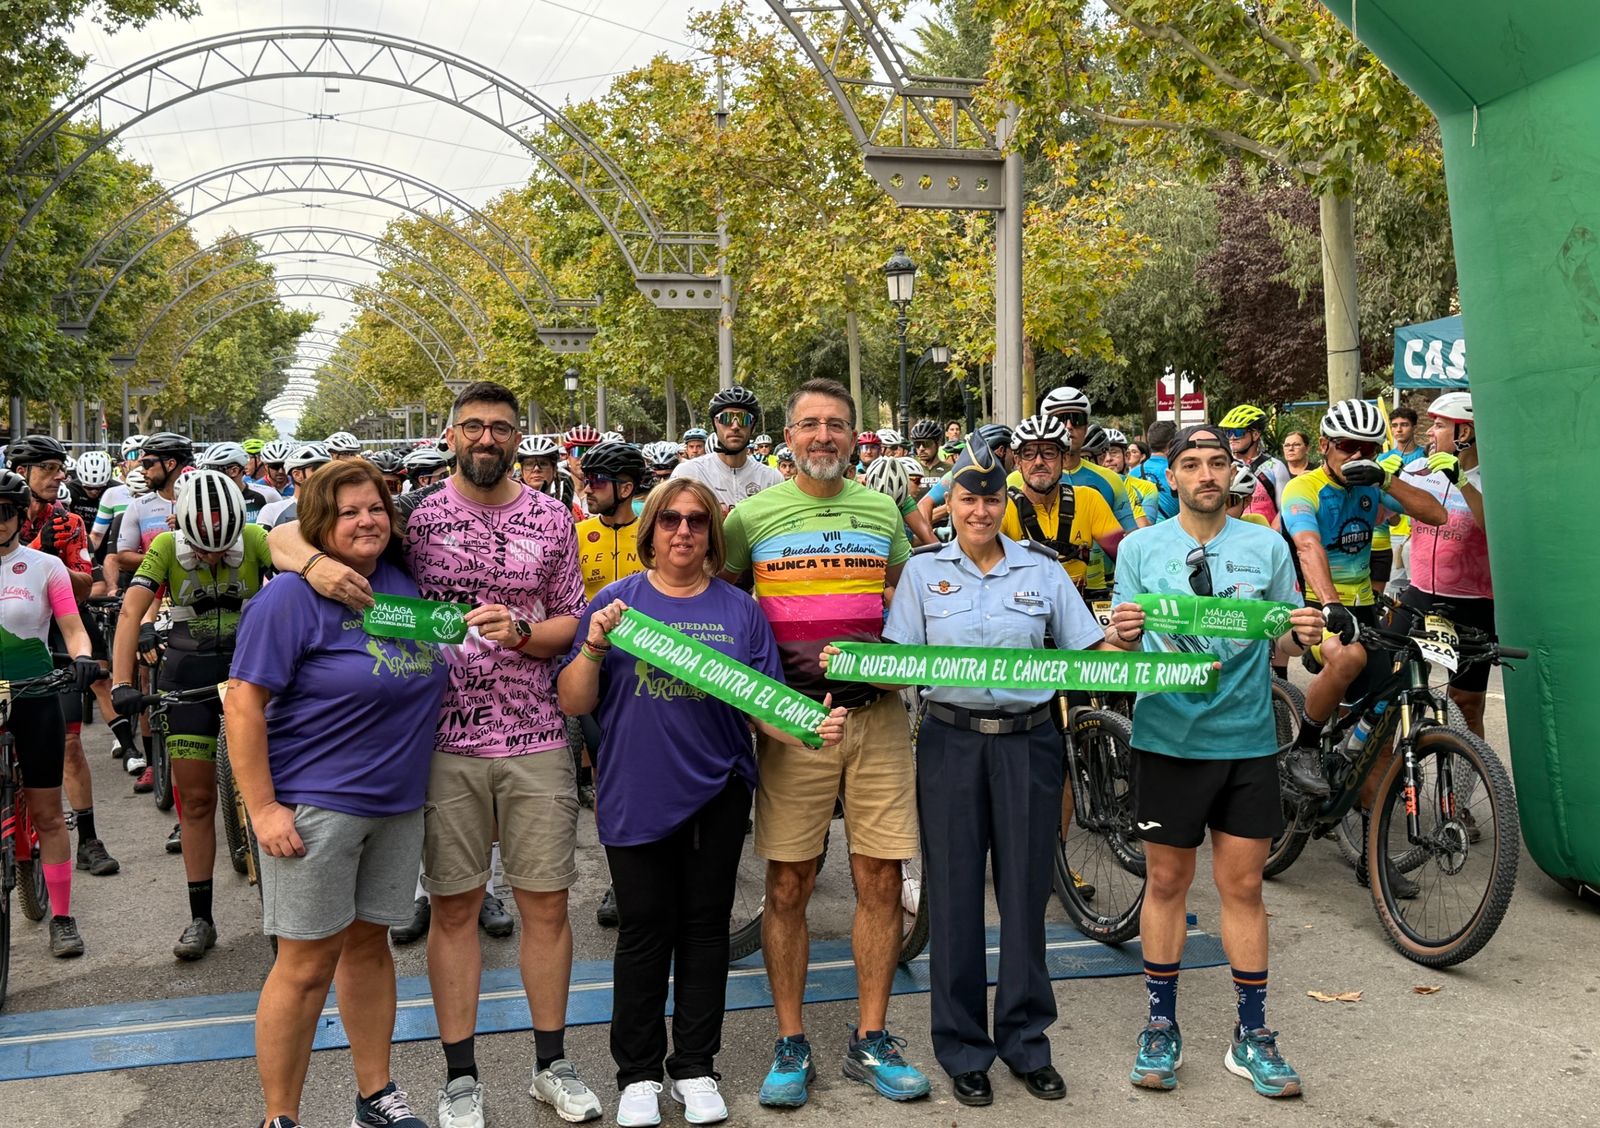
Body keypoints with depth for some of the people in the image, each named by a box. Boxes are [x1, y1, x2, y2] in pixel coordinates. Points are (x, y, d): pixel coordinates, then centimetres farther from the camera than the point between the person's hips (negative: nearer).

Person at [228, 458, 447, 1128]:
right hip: (314, 807, -6)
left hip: (397, 801, 6)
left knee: (370, 946, 16)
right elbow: (243, 701, -14)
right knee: (308, 962, 0)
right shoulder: (290, 599, -12)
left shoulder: (401, 577, 6)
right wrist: (262, 807, -18)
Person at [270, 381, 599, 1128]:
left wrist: (521, 632, -12)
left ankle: (551, 1064, 25)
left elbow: (572, 623, 9)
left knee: (546, 902, 7)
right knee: (454, 907, 8)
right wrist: (314, 562, -24)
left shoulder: (552, 519, 5)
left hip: (537, 742, 1)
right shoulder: (413, 512, 0)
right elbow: (281, 536, -1)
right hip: (444, 744, -1)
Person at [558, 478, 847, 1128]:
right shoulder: (616, 601, -1)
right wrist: (595, 648, -20)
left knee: (705, 924, 11)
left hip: (717, 793, 2)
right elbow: (573, 704, -3)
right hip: (636, 795, -1)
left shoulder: (738, 609, 3)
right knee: (645, 929, 7)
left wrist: (807, 734, -17)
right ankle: (638, 1072, 24)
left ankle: (695, 1066, 27)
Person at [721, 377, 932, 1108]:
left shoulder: (882, 512, 10)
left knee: (880, 881, 5)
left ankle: (870, 1040, 20)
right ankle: (791, 1044, 19)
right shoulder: (752, 515, 3)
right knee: (788, 887, 3)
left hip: (877, 716, 2)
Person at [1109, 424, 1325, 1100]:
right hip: (1168, 736, -1)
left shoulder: (1267, 546, 5)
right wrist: (1123, 635, -20)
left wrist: (1302, 634, -15)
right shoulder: (1140, 548, 2)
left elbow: (1282, 644, 8)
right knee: (1167, 880, 8)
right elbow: (1119, 649, 3)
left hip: (1247, 740, 1)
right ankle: (1161, 1028, 21)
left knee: (1242, 885, 7)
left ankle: (1251, 1037, 19)